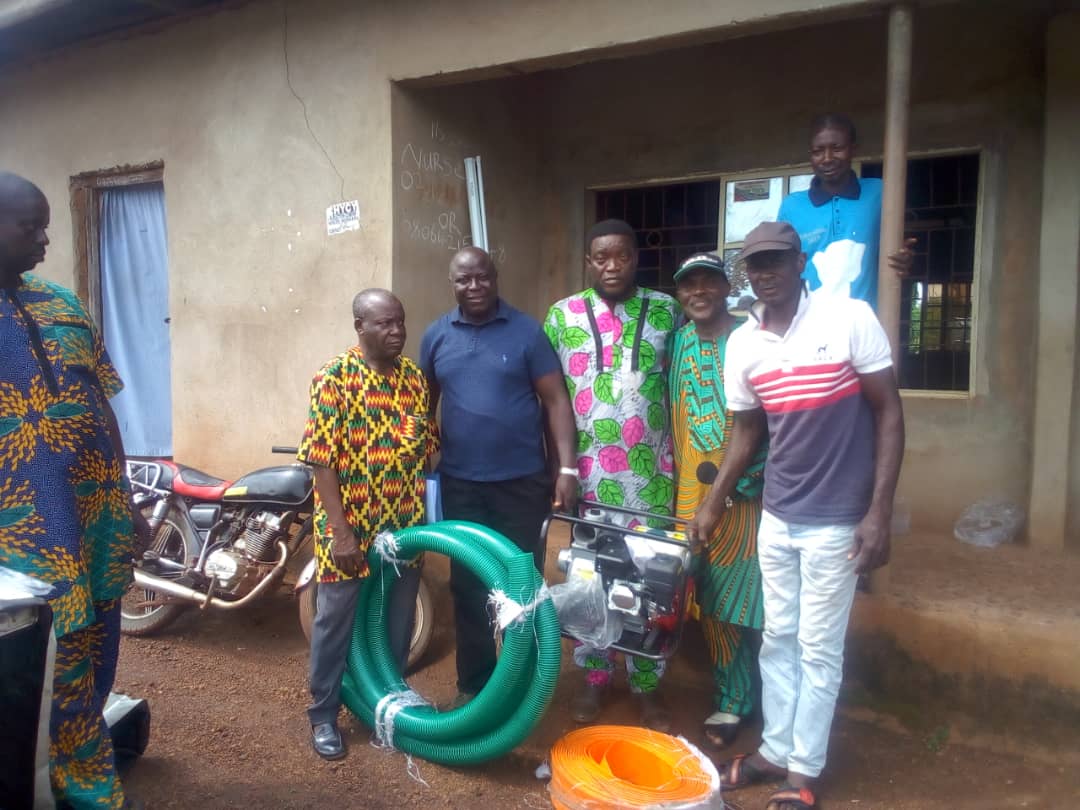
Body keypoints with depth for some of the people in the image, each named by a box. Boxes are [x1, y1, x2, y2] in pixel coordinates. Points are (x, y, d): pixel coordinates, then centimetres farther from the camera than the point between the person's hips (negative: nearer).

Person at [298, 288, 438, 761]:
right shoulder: (333, 378, -12)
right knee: (335, 621, 9)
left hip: (405, 524, 5)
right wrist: (340, 532, -17)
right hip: (349, 526, -5)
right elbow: (322, 461, -14)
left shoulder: (414, 376, 4)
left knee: (397, 622, 16)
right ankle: (324, 714, 28)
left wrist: (432, 515, 7)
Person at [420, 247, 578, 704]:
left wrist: (567, 467, -14)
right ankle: (473, 683, 30)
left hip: (522, 481, -2)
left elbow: (555, 400, -7)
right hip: (459, 483, 3)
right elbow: (426, 404, 13)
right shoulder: (436, 336, 4)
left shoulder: (526, 331, -5)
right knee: (467, 586, 13)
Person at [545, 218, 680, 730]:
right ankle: (594, 675, 27)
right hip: (588, 470, 0)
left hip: (651, 472, 0)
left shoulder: (666, 311, 3)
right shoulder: (563, 315, 3)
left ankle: (648, 683, 23)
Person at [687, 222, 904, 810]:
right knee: (778, 639, 16)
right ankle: (774, 750, 35)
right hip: (776, 517, 5)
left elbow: (888, 413, -8)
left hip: (836, 520, -4)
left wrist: (879, 511, -13)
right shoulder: (741, 345, 1)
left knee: (818, 648, 7)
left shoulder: (851, 319, -12)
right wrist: (713, 505, 14)